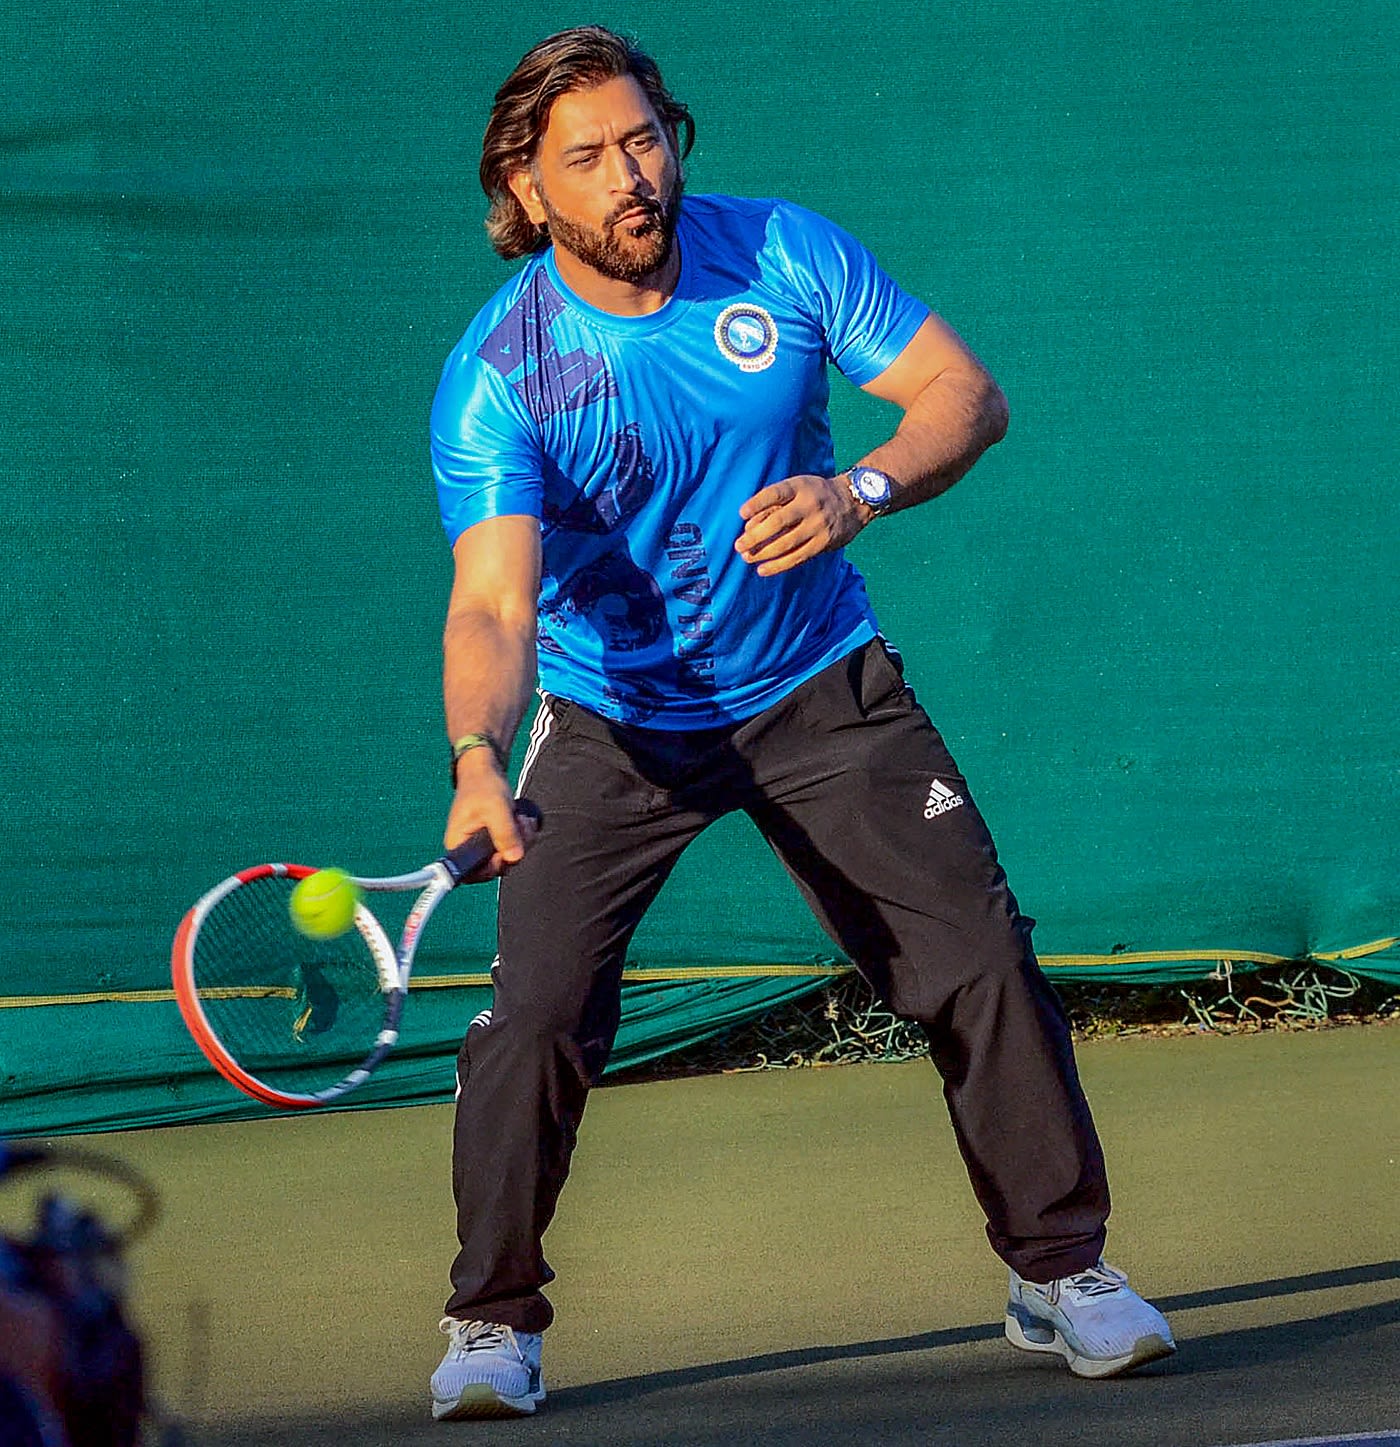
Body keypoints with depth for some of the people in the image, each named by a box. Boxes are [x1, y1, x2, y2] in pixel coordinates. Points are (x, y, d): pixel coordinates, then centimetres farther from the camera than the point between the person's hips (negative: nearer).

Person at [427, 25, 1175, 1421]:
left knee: (980, 963, -3)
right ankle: (492, 1320, 4)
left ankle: (1061, 1269, 15)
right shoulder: (495, 378, -22)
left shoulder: (786, 256, -13)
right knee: (536, 1014, -15)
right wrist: (478, 757, -52)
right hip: (612, 724, -2)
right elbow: (492, 602, -32)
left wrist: (860, 491, -30)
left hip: (823, 696, 2)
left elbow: (964, 393, -9)